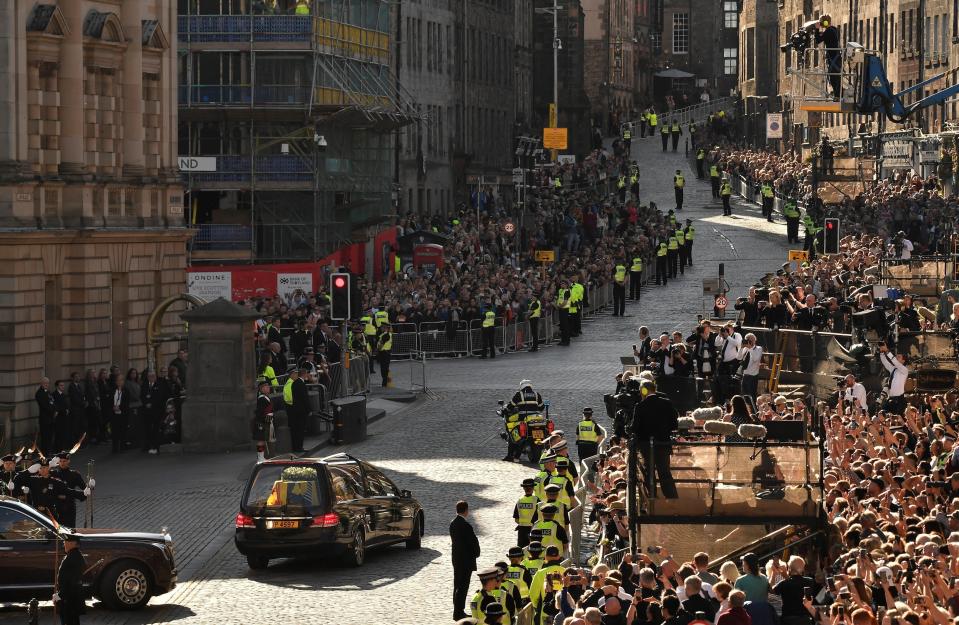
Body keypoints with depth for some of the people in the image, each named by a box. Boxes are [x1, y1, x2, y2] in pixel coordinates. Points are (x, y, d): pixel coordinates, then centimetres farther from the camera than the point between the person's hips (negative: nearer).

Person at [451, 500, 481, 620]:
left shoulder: (453, 523, 4)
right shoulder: (466, 526, -22)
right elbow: (474, 542, -19)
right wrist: (476, 554, 1)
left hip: (456, 559, 9)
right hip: (466, 560, -9)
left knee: (458, 586, 16)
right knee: (462, 587, -4)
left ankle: (458, 611, 23)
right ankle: (458, 613, -3)